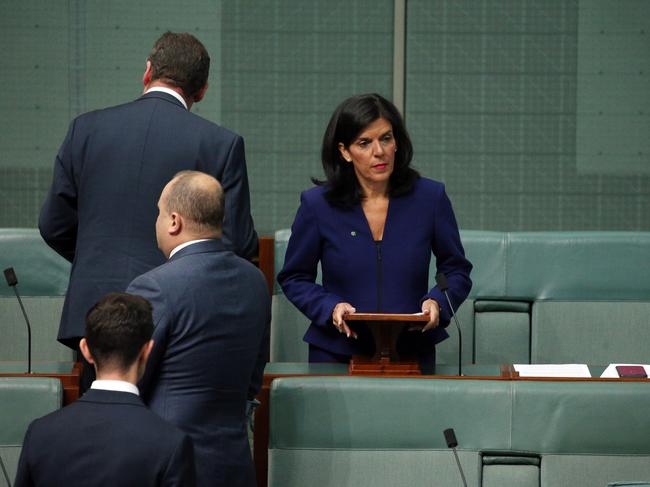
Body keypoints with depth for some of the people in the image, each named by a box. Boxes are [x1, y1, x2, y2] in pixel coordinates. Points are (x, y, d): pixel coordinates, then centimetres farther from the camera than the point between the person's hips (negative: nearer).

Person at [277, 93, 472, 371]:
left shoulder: (430, 197, 3)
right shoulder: (317, 204, 0)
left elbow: (456, 270, 13)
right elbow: (294, 278, 10)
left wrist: (438, 302, -7)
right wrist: (330, 308, -8)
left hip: (413, 353, 1)